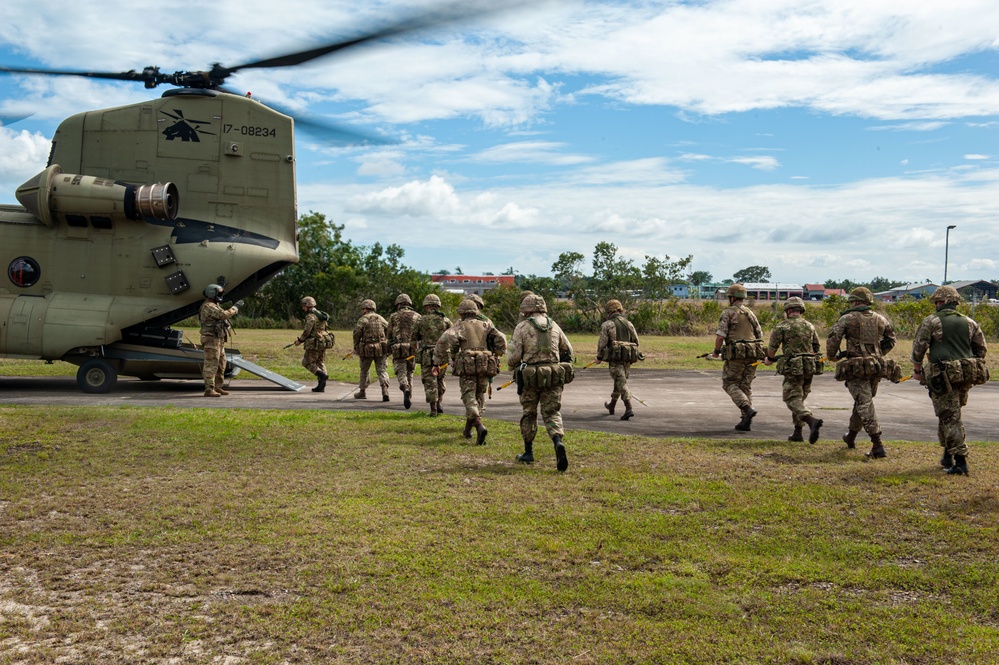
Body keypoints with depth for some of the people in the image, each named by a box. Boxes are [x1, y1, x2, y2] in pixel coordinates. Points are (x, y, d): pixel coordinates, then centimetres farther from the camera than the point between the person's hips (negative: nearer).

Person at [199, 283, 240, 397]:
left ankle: (218, 387, 21)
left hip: (219, 340, 11)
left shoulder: (214, 305, 18)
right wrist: (236, 307, -13)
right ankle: (209, 390, -10)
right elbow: (224, 315, -24)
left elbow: (222, 316, 26)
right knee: (211, 364, -10)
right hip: (211, 339, -11)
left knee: (221, 364, 14)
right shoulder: (208, 306, -15)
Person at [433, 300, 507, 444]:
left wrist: (437, 363, -7)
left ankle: (479, 426, -28)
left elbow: (444, 341, -9)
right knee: (478, 398, 17)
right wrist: (496, 357, 15)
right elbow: (501, 340, 5)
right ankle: (468, 430, 25)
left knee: (469, 398, -5)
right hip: (486, 367, 3)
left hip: (467, 367, -3)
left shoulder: (459, 326, 8)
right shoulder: (486, 325, 18)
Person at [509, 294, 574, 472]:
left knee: (529, 414, 15)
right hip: (553, 377, 2)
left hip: (530, 377, -2)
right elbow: (568, 350, 16)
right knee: (552, 414, 4)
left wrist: (514, 366, 15)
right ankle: (558, 443, -22)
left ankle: (528, 452, 23)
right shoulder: (554, 326, 9)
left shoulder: (522, 327, -4)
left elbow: (513, 357, -7)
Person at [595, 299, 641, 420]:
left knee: (621, 383, -9)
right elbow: (636, 342, 13)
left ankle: (629, 409, -22)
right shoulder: (629, 324, 13)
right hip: (628, 359, 6)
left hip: (615, 357, -6)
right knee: (618, 381, 19)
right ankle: (612, 405, 36)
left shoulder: (607, 324, -4)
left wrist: (599, 357, 5)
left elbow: (602, 342, -8)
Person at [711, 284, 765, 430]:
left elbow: (720, 335, -12)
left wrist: (716, 351, 2)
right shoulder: (750, 313, 16)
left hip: (736, 354, -6)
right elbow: (760, 335, 16)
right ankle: (745, 421, 8)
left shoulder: (728, 312, -4)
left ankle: (748, 409, -16)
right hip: (753, 354, 6)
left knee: (729, 384, 4)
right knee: (746, 386, 11)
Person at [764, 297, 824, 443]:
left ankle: (812, 421, -29)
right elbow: (817, 347, 17)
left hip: (793, 368, -6)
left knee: (793, 400, -5)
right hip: (810, 368, 6)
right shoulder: (810, 326, 11)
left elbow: (772, 347, -4)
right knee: (800, 399, 17)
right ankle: (797, 432, 17)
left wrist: (769, 359, 16)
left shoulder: (782, 326, -5)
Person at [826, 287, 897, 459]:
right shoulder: (880, 319, 11)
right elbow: (890, 340, 21)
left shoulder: (848, 318, -5)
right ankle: (851, 437, 38)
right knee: (862, 403, 21)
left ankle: (878, 446, -15)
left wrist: (831, 356, 6)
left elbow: (833, 338, -10)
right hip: (876, 367, 6)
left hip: (856, 368, -6)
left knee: (865, 405, -7)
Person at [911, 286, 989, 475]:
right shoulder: (970, 323, 12)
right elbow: (982, 349, 15)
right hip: (966, 378, 6)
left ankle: (960, 461, -9)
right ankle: (948, 457, 26)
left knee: (950, 418, -4)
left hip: (943, 377, -5)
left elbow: (918, 347, -4)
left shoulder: (931, 321, -3)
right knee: (948, 415, 20)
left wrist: (917, 369, 9)